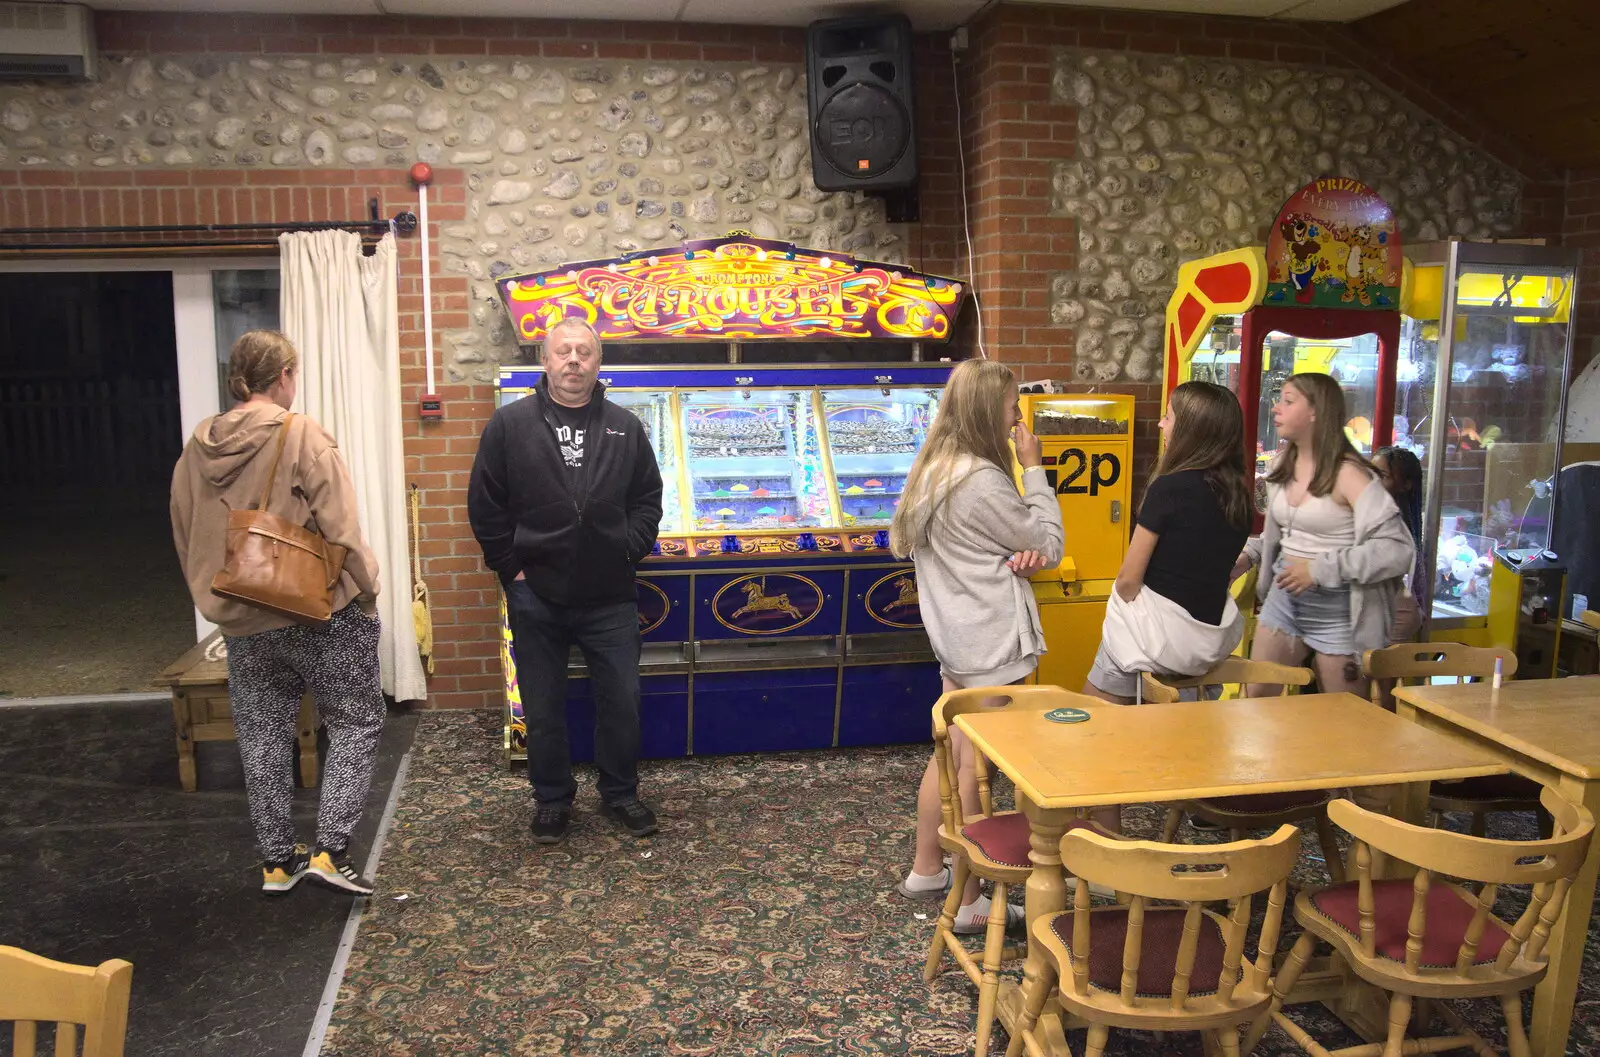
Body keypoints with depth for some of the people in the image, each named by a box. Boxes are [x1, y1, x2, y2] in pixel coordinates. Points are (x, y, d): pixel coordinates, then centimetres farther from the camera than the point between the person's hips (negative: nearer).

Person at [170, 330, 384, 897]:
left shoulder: (197, 447, 4)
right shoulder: (302, 435, -13)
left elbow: (186, 539, 12)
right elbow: (340, 530, -17)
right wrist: (367, 592, -5)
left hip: (242, 622, 6)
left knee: (262, 737, 16)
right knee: (356, 722, 9)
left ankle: (277, 860, 24)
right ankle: (331, 850, 1)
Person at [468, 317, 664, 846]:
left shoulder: (624, 428, 5)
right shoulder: (511, 424, -1)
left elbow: (648, 500, 10)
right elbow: (485, 505, 0)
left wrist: (628, 552, -1)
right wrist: (510, 565, -5)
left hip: (610, 598, 1)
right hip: (536, 596, -1)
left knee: (622, 701, 9)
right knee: (544, 707, 11)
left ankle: (620, 793, 29)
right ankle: (552, 799, 29)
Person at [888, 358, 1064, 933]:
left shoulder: (934, 471, 8)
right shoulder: (983, 482, -21)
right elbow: (1050, 545, -11)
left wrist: (1018, 553, -9)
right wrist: (1035, 470, -5)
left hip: (955, 635, 9)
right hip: (993, 643, -9)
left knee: (951, 753, 20)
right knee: (976, 771, 0)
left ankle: (925, 870, 33)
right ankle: (969, 903, 12)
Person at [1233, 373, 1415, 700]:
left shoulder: (1347, 474, -17)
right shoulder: (1282, 465, 6)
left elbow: (1398, 549, -24)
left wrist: (1321, 569, -24)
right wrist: (1249, 555, 4)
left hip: (1336, 609, -6)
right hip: (1284, 598, 7)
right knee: (1256, 698, 8)